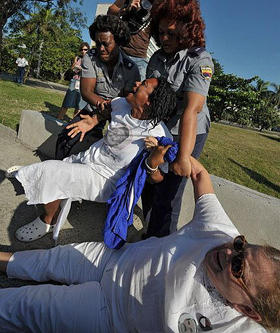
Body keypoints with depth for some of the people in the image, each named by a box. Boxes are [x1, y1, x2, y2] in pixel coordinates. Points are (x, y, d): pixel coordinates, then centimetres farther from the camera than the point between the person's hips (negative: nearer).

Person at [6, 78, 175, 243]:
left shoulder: (157, 136, -27)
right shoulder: (121, 104, -10)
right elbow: (107, 107, 17)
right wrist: (93, 121, 2)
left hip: (107, 180, -7)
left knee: (49, 172, -15)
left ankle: (48, 221, 13)